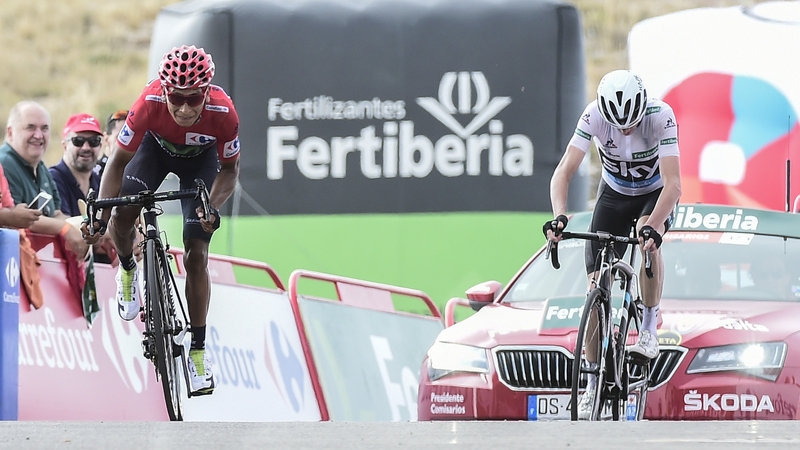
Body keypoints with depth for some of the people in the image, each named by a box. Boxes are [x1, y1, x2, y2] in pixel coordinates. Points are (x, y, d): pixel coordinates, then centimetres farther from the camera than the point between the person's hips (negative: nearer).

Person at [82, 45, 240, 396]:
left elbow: (229, 169, -19)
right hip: (156, 147, 1)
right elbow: (118, 161, -26)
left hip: (201, 157, -1)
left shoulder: (223, 113, -37)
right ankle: (127, 270, 13)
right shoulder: (149, 104, -39)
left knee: (196, 255, -7)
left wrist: (213, 207, -37)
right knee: (123, 215, -23)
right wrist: (100, 216, -36)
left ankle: (198, 350, 5)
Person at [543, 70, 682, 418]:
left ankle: (649, 331, -18)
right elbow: (564, 171, -30)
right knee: (596, 284, -8)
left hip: (655, 193, -2)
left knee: (648, 237, -36)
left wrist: (653, 226, -54)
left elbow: (673, 183, -39)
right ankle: (593, 385, 0)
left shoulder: (661, 116, -32)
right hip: (614, 194, 2)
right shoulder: (594, 115, -28)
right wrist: (559, 216, -47)